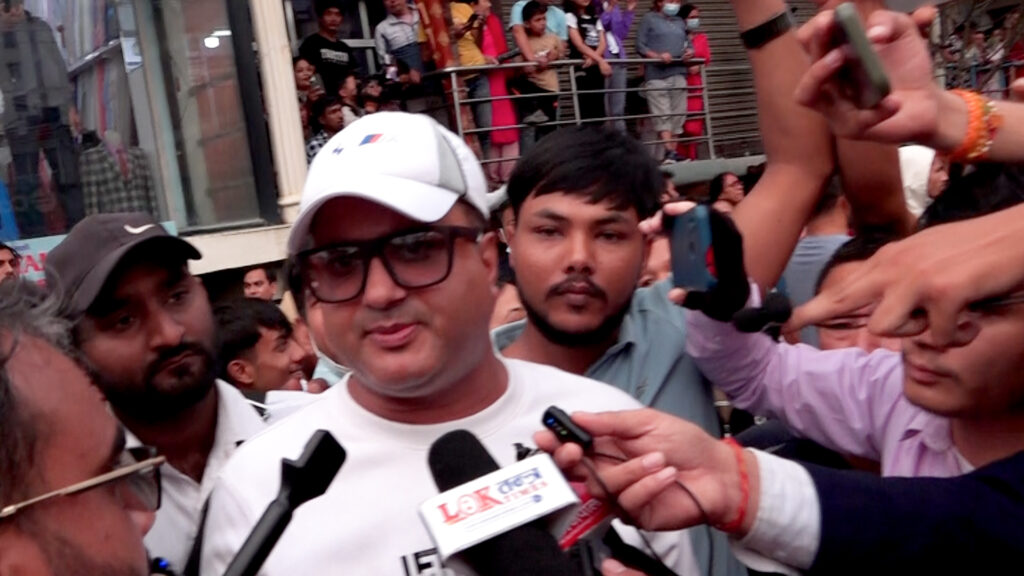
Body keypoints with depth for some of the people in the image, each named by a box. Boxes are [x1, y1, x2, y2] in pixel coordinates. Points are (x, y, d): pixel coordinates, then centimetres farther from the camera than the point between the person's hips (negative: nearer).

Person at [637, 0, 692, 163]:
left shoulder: (680, 22, 23)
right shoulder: (649, 18, 6)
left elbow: (687, 43, 23)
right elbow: (640, 45, -2)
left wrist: (690, 51, -1)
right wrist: (658, 56, -17)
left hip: (678, 73, 6)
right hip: (656, 74, -6)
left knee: (678, 114, 1)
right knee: (662, 115, -13)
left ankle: (672, 151, 3)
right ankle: (669, 152, -21)